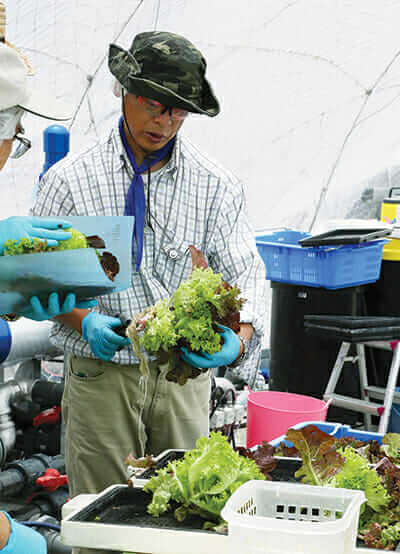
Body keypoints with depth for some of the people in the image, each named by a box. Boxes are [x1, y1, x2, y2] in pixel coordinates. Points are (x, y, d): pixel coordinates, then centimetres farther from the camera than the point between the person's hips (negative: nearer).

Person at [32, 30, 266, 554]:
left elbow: (244, 274, -5)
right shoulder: (69, 179, -3)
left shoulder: (216, 186, 0)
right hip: (101, 373, -1)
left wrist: (239, 338, -25)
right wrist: (83, 320, -17)